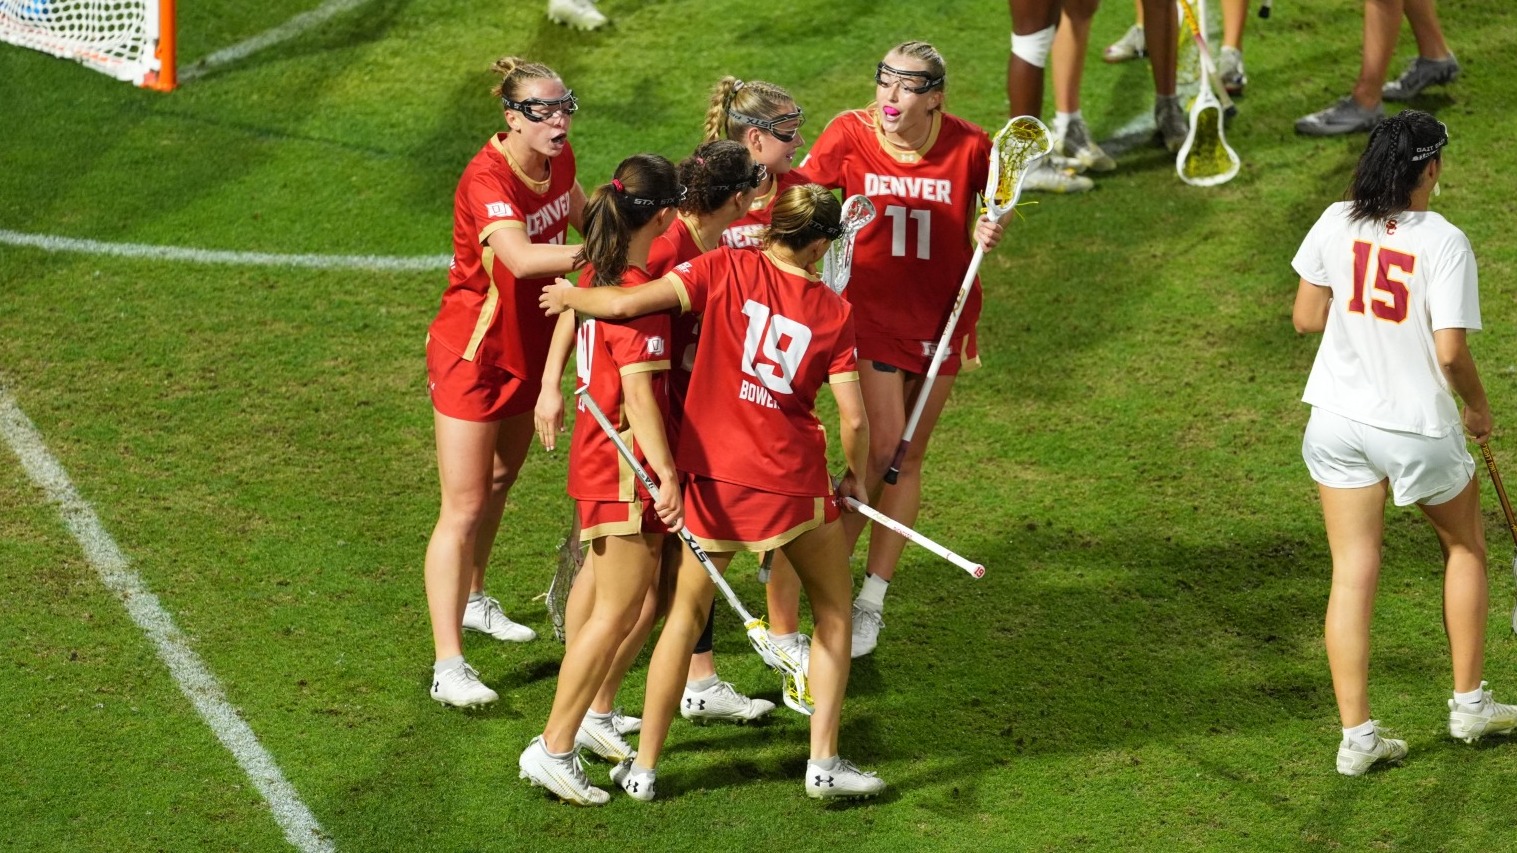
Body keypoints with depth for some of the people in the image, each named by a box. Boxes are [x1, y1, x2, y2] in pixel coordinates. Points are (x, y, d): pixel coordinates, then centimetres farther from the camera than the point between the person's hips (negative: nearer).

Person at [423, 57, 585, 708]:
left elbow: (576, 213, 20)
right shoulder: (488, 178, -27)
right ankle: (448, 665, -11)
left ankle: (472, 600, 47)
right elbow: (521, 258, -46)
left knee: (499, 481, 25)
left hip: (528, 348, 8)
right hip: (472, 354, -8)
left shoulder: (558, 161, -3)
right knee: (463, 509, -10)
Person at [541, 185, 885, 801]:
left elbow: (627, 304, -15)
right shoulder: (834, 312, -2)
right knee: (834, 611, 18)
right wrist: (855, 473, 16)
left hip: (711, 472, 1)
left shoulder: (727, 268, -5)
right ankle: (824, 763, 14)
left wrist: (570, 297, 4)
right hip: (792, 482, -1)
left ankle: (644, 767, 17)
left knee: (687, 612, 15)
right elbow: (853, 417, -4)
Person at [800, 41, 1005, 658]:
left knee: (908, 458, 8)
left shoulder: (969, 146, -12)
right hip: (871, 308, -2)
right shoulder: (849, 135, -14)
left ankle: (871, 603, 18)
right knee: (881, 446, -13)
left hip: (941, 316, 2)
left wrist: (988, 232, -15)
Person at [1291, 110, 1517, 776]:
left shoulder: (1337, 223, -4)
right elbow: (1450, 352, -18)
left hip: (1339, 421, 3)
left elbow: (1306, 318, 3)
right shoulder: (1445, 242, -17)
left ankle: (1356, 734, 5)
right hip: (1418, 426, -3)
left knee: (1352, 573, 7)